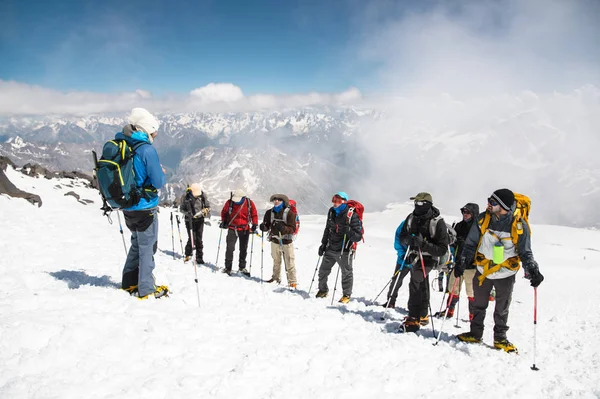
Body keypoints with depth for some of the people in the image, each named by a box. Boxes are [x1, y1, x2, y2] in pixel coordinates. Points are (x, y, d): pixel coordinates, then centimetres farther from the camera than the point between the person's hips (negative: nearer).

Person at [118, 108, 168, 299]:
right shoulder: (147, 150, -20)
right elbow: (158, 182, -19)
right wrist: (162, 173, 1)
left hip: (127, 207, 7)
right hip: (145, 207, -7)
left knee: (137, 243, 23)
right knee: (147, 247, 6)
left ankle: (129, 283, 30)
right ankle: (145, 289, 13)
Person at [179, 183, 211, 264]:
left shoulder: (203, 195, -5)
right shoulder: (185, 196, -10)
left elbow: (208, 207, 7)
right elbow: (181, 209, -2)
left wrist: (206, 211, -14)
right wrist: (188, 213, -20)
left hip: (200, 220, 2)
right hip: (189, 220, -2)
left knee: (199, 239, 3)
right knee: (192, 239, -6)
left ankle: (199, 258, 13)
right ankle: (188, 254, 20)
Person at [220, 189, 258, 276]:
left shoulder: (249, 203, -7)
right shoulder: (229, 202, -7)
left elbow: (254, 214, 5)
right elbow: (224, 212, 10)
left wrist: (254, 225, -4)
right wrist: (223, 222, 1)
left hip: (245, 229, 1)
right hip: (232, 228, -1)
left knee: (243, 249, 12)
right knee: (230, 248, -9)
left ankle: (242, 267, 27)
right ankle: (228, 267, 3)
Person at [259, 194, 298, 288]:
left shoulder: (289, 213, -8)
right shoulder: (270, 213, 5)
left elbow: (293, 229, -13)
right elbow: (267, 226, 8)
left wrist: (283, 228, -31)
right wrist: (263, 227, -15)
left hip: (287, 241, -4)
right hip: (275, 240, 4)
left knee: (289, 263, -4)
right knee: (276, 261, 17)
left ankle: (292, 282, 2)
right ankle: (276, 278, 33)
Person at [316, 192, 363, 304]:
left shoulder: (352, 215, -17)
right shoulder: (331, 212, 3)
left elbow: (358, 236, -16)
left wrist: (349, 232, -34)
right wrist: (323, 244, 16)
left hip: (344, 251, -6)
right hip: (330, 248, 6)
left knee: (346, 273, 6)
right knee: (323, 270, 16)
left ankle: (346, 295, 22)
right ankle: (323, 290, 35)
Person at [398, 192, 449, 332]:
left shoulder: (438, 223, -16)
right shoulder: (411, 218, -1)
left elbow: (442, 249, -16)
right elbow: (402, 238, 5)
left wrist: (424, 244, -30)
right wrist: (408, 239, -19)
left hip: (427, 258, -6)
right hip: (414, 256, 6)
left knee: (415, 284, -21)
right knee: (421, 286, 19)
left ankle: (414, 319, -18)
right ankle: (422, 316, 36)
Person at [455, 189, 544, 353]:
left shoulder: (519, 225, -16)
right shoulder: (483, 219, -11)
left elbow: (525, 252, -7)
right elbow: (471, 244, -3)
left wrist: (533, 271, -22)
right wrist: (462, 262, -13)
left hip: (506, 274, -2)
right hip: (483, 271, 2)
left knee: (502, 310, 13)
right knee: (479, 306, 17)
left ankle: (500, 338, 30)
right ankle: (475, 333, 34)